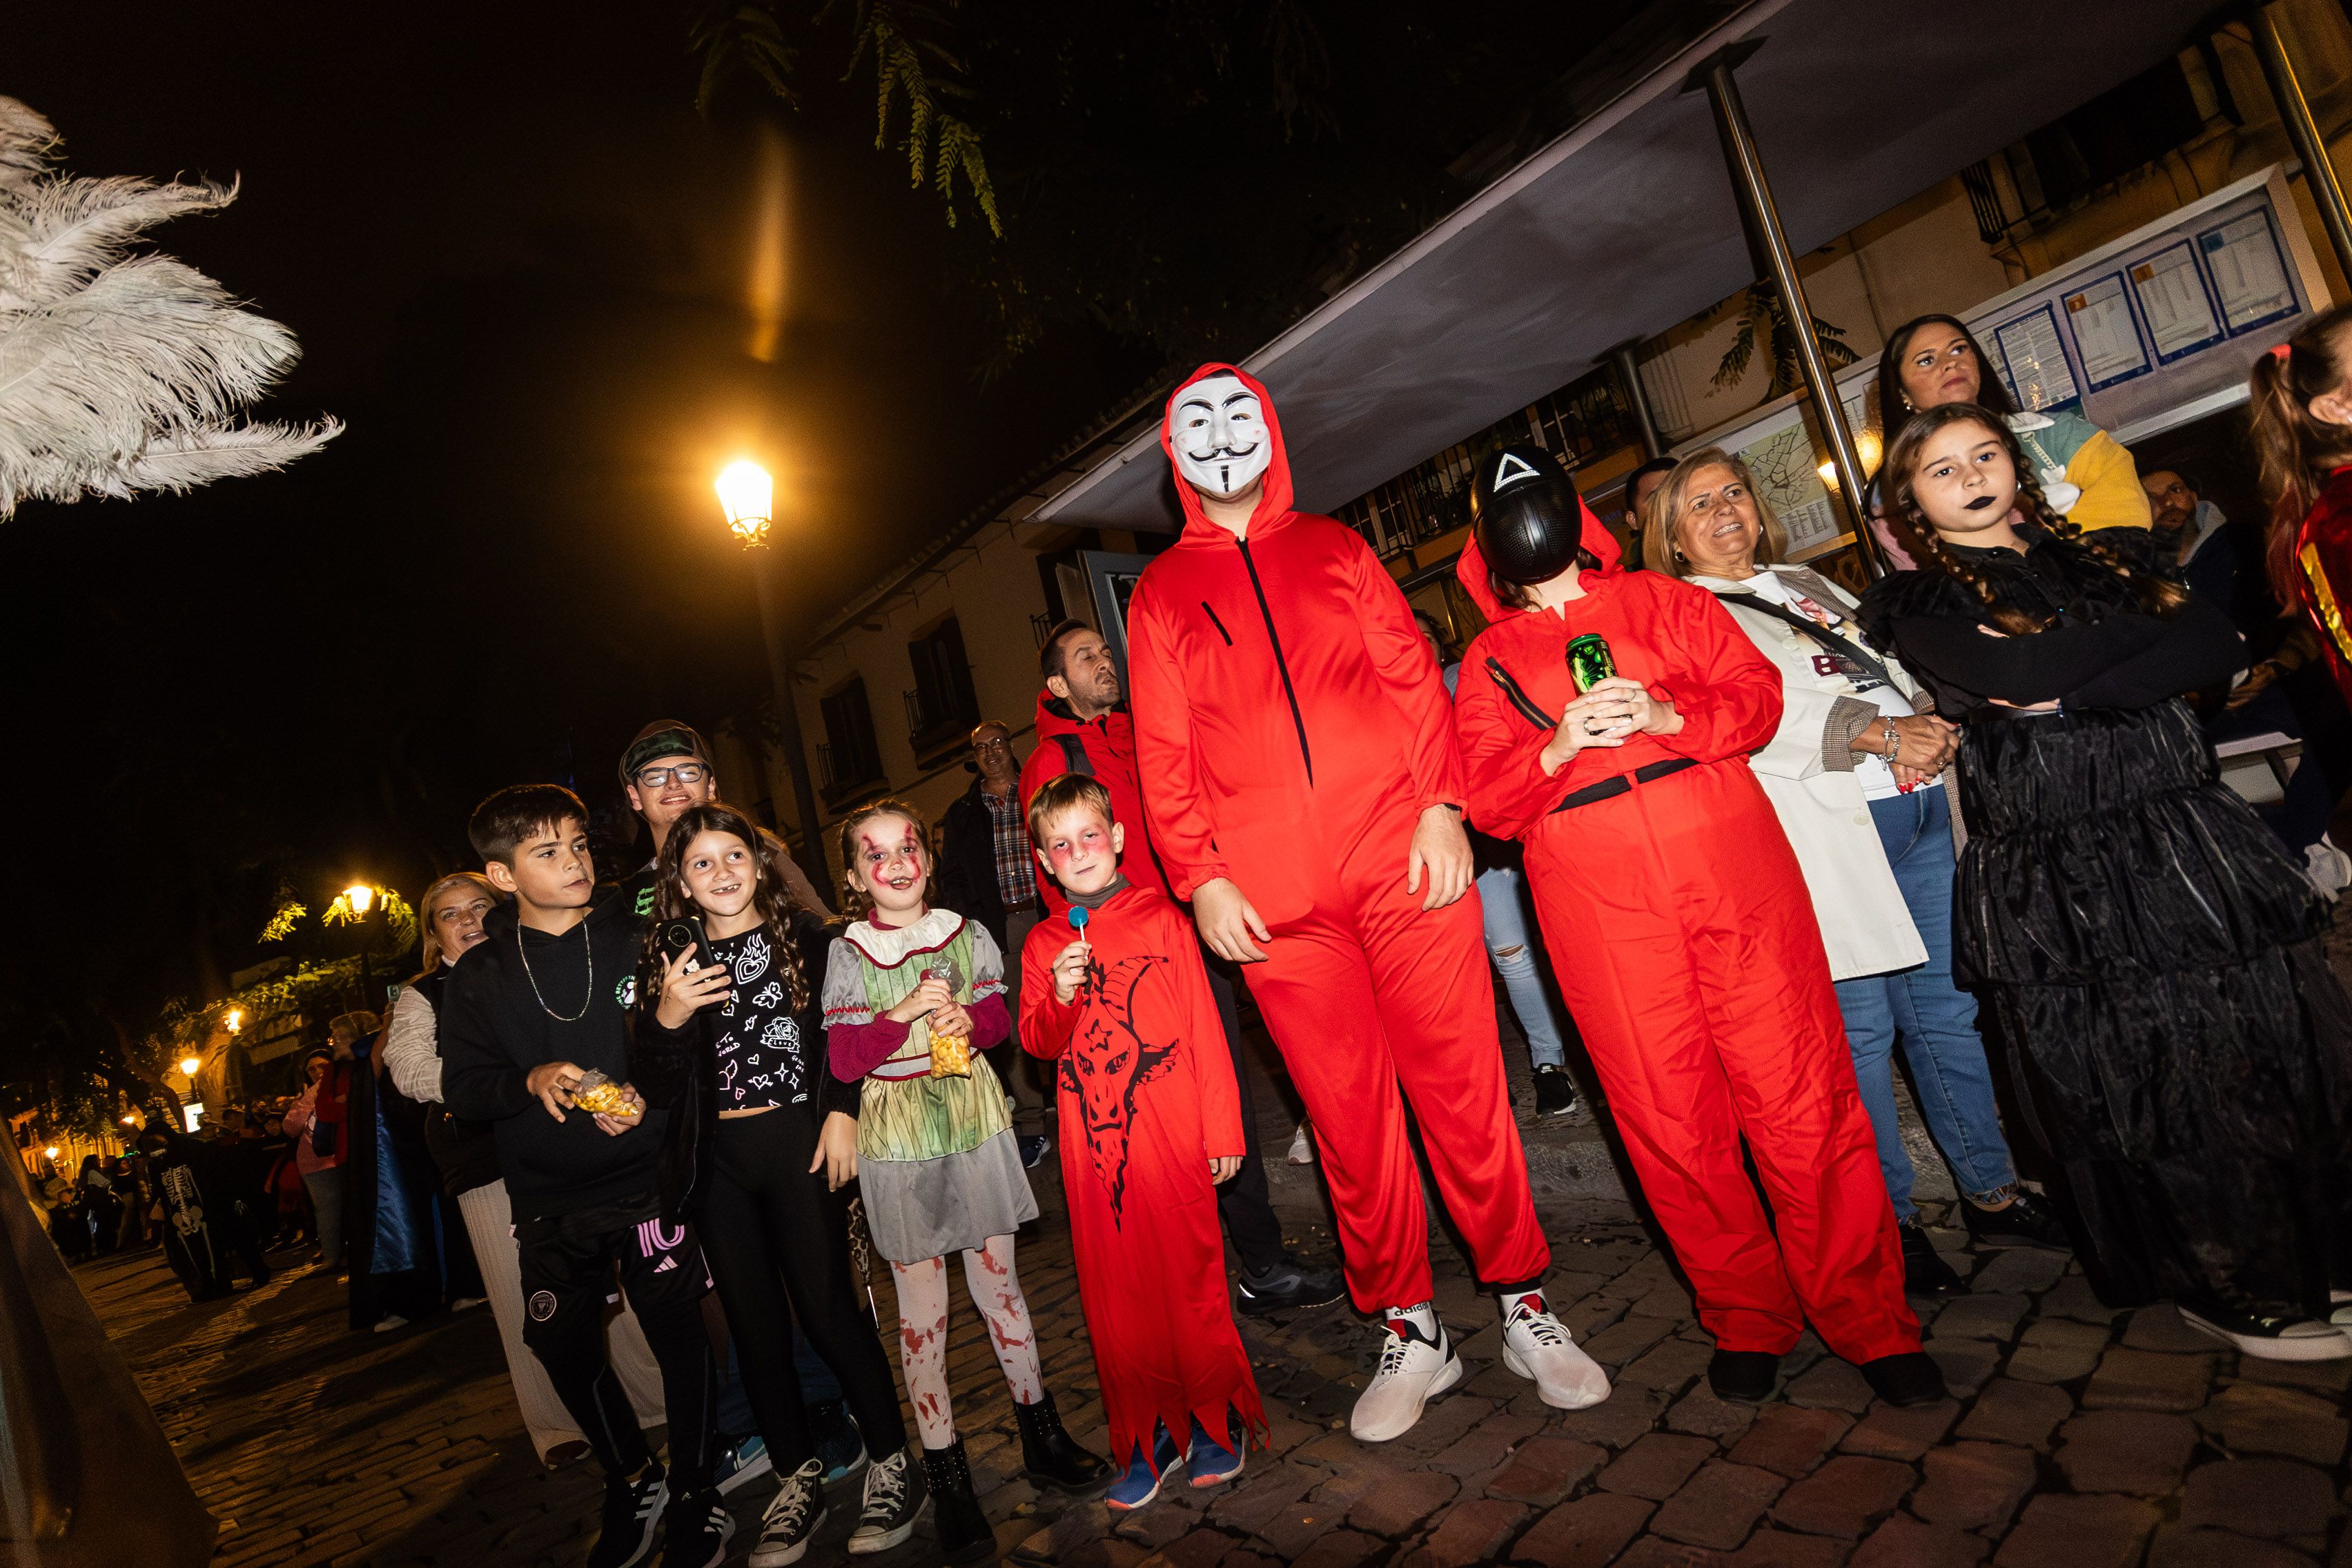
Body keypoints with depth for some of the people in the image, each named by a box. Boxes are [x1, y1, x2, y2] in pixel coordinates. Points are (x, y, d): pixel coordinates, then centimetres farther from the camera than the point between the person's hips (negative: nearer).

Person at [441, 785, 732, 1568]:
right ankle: (634, 1482, 38)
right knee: (564, 1347, 11)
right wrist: (530, 1081, -17)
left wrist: (647, 1096, -18)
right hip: (550, 1198, 2)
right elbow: (461, 1088, 2)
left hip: (646, 1175, -2)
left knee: (678, 1332, 3)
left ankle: (696, 1497, 26)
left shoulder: (635, 941, -2)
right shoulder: (479, 977, 2)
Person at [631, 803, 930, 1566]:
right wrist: (667, 1019, -13)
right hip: (718, 1164, 4)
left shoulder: (808, 937, -1)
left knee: (826, 1309, -4)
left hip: (798, 1141, -3)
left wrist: (843, 1111, -11)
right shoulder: (668, 966, 6)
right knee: (754, 1323, 12)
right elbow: (656, 1090, 3)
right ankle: (798, 1477, 29)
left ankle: (892, 1463, 16)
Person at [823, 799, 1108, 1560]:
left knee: (997, 1279, 12)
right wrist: (907, 1013, -21)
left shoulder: (965, 934, 2)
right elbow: (842, 1060, -8)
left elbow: (1000, 1015, 10)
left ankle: (1041, 1431, 29)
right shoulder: (848, 953, -5)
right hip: (898, 1139, -2)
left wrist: (970, 1020, -11)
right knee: (921, 1303, 5)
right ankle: (946, 1474, 20)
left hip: (974, 1121, 2)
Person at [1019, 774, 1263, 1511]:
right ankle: (1150, 1435, 27)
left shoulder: (1160, 918, -2)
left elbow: (1204, 1028, -2)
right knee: (1114, 1290, 9)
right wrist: (1060, 995, -13)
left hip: (1168, 1127, -3)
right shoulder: (1043, 944, 8)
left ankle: (1216, 1420, 26)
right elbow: (1038, 1044, 8)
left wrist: (1222, 1127, -5)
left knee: (1188, 1275, 4)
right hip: (1092, 1141, 3)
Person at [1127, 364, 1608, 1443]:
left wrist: (1441, 804, -5)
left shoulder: (1332, 548, 16)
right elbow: (1164, 753, 7)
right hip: (1275, 898, 0)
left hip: (1403, 858, 0)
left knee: (1462, 1086, 3)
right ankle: (1409, 1333, 22)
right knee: (1347, 1110, 6)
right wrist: (1200, 879, -4)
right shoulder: (1160, 593, 13)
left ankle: (1523, 1306, 21)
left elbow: (1412, 675, 8)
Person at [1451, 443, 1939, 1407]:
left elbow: (1757, 692, 8)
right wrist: (1556, 747, -13)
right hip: (1597, 898, 0)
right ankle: (1747, 1320, 20)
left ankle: (1869, 1319, 14)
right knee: (1672, 1116, 2)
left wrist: (1666, 713, -10)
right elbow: (1485, 799, 5)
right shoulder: (1488, 662, 16)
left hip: (1729, 861, 0)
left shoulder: (1663, 599, 18)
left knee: (1800, 1089, -1)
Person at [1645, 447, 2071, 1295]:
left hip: (1922, 809, 7)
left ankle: (1991, 1193, 28)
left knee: (1948, 1004, 13)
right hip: (1828, 833, -7)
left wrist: (1927, 722, -1)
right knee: (1861, 1030, -1)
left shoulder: (1808, 583, 23)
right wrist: (1876, 733, -18)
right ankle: (1891, 1222, 13)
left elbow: (1890, 666, 21)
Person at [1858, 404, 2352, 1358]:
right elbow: (2011, 675, -18)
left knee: (2275, 1058, 7)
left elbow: (2219, 648, -2)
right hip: (2052, 882, -4)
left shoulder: (2110, 554, 14)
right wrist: (2148, 626, -4)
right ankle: (2229, 1292, 21)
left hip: (2189, 842, 4)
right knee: (2138, 1087, 3)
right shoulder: (1912, 603, 1)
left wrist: (2073, 690, -16)